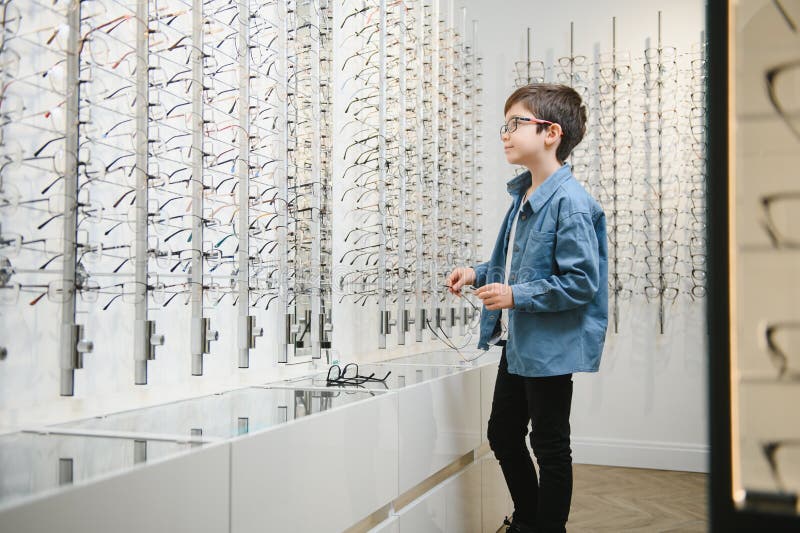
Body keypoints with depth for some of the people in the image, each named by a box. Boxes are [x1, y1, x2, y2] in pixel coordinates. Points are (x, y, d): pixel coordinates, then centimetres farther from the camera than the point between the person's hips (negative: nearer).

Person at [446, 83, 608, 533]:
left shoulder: (570, 202, -20)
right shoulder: (524, 194, 8)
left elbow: (581, 282, -23)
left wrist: (517, 296, -24)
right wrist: (478, 274, 5)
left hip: (550, 347, -10)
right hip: (517, 343, 10)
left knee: (549, 445, 7)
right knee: (503, 433, 19)